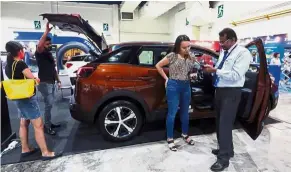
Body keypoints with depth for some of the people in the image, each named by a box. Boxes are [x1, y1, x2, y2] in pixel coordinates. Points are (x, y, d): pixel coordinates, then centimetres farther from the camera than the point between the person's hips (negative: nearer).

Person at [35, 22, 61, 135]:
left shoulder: (50, 54, 18)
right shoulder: (40, 54, -8)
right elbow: (39, 46, -33)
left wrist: (58, 80, 18)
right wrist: (47, 31, -36)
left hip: (52, 83, 8)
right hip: (44, 83, -8)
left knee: (49, 104, 14)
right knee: (49, 104, -10)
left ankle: (49, 123, 25)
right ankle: (47, 127, -1)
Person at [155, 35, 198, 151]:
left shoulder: (191, 58, 6)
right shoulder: (172, 56, -7)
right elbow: (158, 65, -1)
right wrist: (166, 78, -2)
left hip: (186, 86, 5)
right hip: (173, 86, -5)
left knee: (185, 112, 16)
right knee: (172, 113, 1)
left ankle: (185, 135, 35)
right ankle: (170, 139, 16)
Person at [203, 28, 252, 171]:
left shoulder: (243, 53, -12)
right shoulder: (223, 52, 13)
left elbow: (235, 75, -22)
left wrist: (215, 70, -22)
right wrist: (211, 69, -3)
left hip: (231, 93, -8)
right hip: (219, 90, 8)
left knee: (225, 124, -6)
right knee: (220, 122, 15)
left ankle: (224, 158, 6)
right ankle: (225, 149, 33)